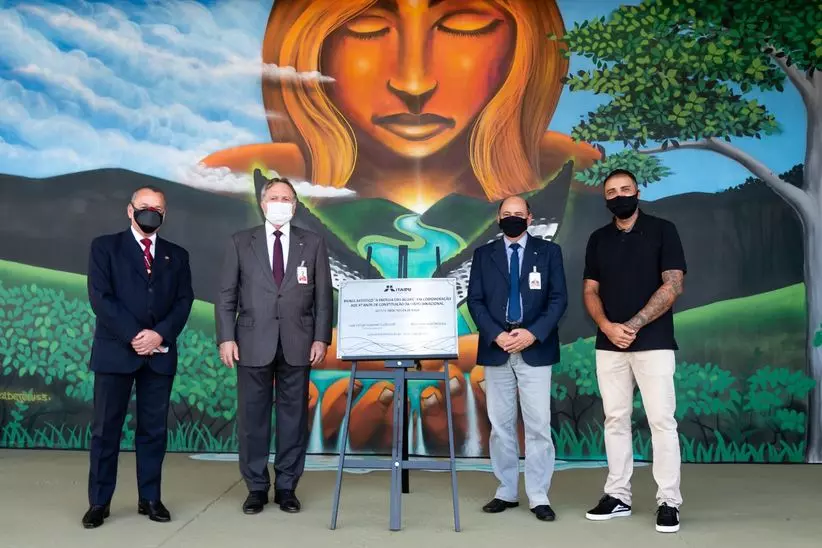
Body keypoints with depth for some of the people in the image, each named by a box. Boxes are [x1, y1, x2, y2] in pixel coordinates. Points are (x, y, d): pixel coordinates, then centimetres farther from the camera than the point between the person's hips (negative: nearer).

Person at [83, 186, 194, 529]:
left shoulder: (176, 255, 14)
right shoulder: (105, 247, 5)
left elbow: (184, 301, 5)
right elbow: (100, 297, -6)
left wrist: (160, 334, -11)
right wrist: (133, 336, -14)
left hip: (160, 353, 3)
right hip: (115, 351, -2)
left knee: (154, 429, 7)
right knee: (106, 429, 3)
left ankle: (150, 498, 16)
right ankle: (99, 502, 13)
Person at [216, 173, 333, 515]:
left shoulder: (313, 244, 7)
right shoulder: (241, 243, 7)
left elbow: (323, 296, 5)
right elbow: (226, 295, 4)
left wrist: (321, 338, -3)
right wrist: (226, 338, -5)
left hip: (297, 344, 0)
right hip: (254, 343, 0)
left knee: (293, 416, 6)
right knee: (253, 417, 5)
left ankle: (287, 487, 18)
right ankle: (257, 488, 18)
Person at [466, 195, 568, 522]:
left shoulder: (548, 252, 6)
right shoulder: (483, 254, 9)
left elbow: (558, 298, 0)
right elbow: (475, 300, 3)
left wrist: (533, 333, -13)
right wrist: (496, 335, -11)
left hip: (535, 349, -1)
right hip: (496, 349, 2)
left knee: (538, 425, -1)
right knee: (500, 424, 8)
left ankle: (539, 497, 9)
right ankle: (506, 492, 19)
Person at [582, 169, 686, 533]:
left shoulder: (662, 230, 1)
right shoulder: (598, 239, 12)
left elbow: (673, 285, -7)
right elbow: (590, 291, 10)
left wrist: (633, 325, -14)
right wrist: (607, 326, -9)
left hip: (653, 342, -4)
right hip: (608, 345, 4)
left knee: (661, 421, -3)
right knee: (615, 419, 7)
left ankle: (668, 501, 7)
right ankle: (618, 496, 16)